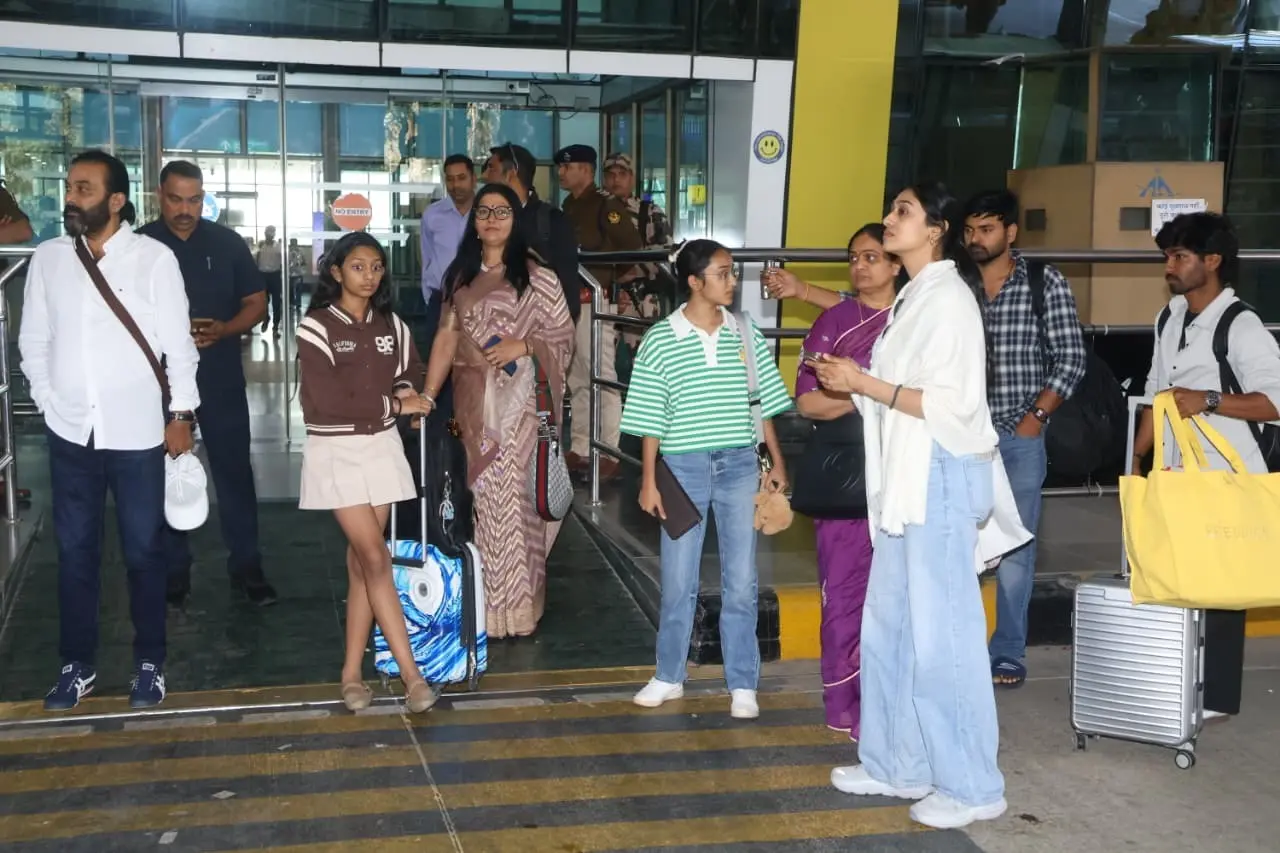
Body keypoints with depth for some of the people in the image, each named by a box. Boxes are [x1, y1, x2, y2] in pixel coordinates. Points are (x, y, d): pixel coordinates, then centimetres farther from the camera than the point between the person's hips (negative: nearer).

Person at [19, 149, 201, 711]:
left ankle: (149, 663, 23)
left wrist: (182, 414, -6)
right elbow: (33, 341, 7)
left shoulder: (154, 258, -6)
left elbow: (178, 343, -4)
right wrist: (50, 403, 0)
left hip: (137, 432, -2)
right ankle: (77, 665, 25)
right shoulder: (48, 258, 2)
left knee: (143, 551, 8)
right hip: (70, 433, 3)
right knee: (75, 551, 11)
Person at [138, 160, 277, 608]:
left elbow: (256, 303, 5)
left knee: (235, 473, 3)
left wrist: (223, 329, -15)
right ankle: (174, 570, 21)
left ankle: (246, 567, 13)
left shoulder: (227, 242, 2)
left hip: (221, 381, 0)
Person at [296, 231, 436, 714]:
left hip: (382, 447, 5)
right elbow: (326, 399, -16)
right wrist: (393, 404, -11)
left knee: (360, 562, 7)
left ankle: (352, 671, 14)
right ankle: (411, 673, -6)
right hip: (336, 451, -5)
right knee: (375, 558, -9)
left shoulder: (391, 326, 7)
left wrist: (406, 392, -5)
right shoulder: (316, 327, -9)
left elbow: (411, 376, 20)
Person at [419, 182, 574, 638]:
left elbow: (564, 333, -1)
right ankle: (486, 603, 17)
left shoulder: (536, 275, -2)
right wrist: (428, 394, -2)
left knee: (514, 492, -4)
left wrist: (522, 346, -17)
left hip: (520, 399, -4)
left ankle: (518, 605, 5)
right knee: (483, 492, 7)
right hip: (473, 399, 4)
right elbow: (447, 337, 6)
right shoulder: (460, 275, 10)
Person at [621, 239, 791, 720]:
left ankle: (742, 685, 13)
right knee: (678, 581, 7)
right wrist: (649, 479, -4)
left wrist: (777, 462, 7)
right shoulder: (660, 340, -3)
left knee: (741, 582, 3)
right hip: (683, 467, -2)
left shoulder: (746, 337, 4)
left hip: (739, 466, 2)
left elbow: (764, 405, 10)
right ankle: (669, 677, 23)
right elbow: (650, 419, -2)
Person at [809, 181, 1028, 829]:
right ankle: (898, 765, 24)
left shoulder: (947, 297, -12)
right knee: (889, 627, 13)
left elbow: (950, 404, -19)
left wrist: (864, 383, -17)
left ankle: (971, 786, 7)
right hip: (906, 477, 9)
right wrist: (852, 384, 4)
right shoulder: (915, 296, 16)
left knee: (941, 634, -4)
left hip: (941, 477, -9)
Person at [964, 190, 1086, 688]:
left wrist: (1036, 415, -7)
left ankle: (1008, 653, 15)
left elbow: (1071, 358, 1)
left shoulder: (1045, 283, 1)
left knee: (1014, 551, 4)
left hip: (1020, 438, -1)